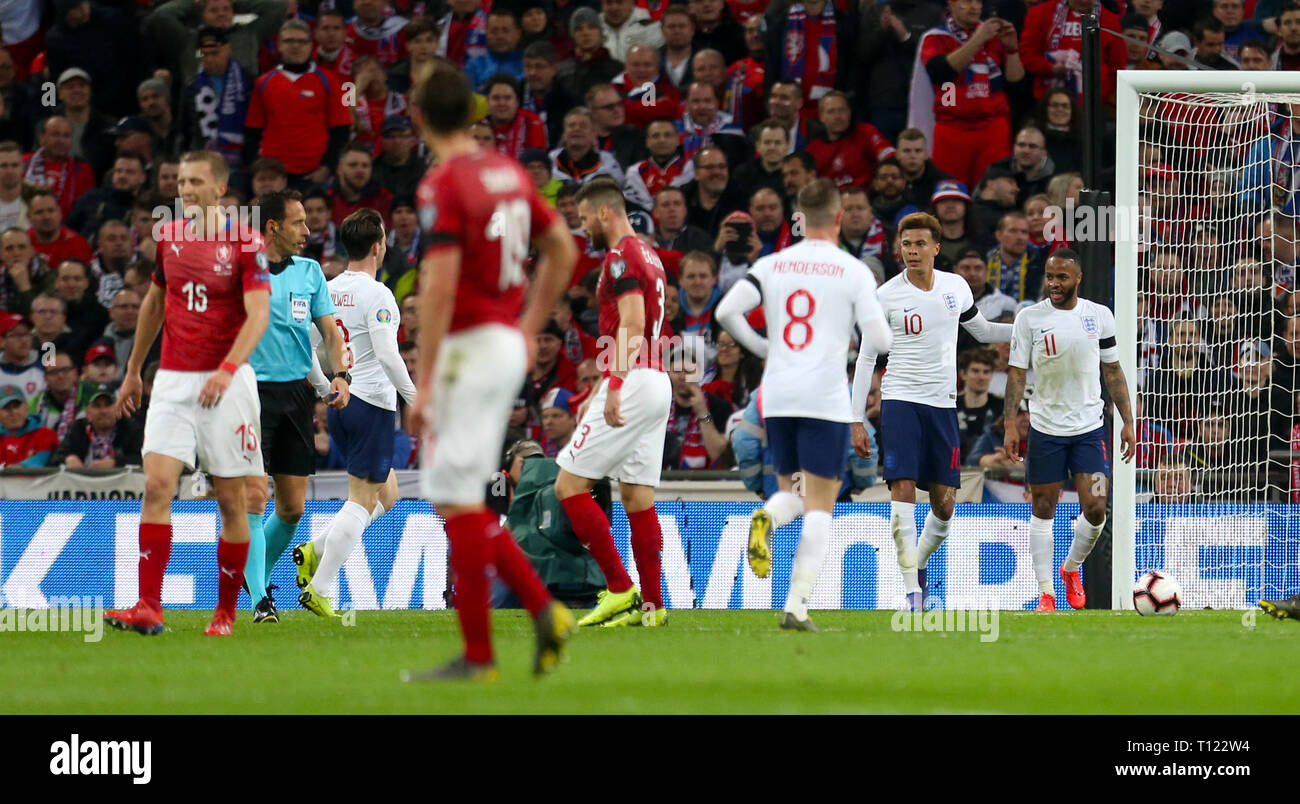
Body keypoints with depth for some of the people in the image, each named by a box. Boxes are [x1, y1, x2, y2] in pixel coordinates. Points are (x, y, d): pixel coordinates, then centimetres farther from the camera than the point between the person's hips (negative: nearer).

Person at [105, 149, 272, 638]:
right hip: (172, 379, 4)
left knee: (230, 499, 1)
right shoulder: (169, 236, 9)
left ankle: (226, 611, 12)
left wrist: (227, 368, -29)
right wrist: (132, 372, 25)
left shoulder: (245, 241, -6)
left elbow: (258, 314, -15)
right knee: (157, 484, -12)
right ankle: (148, 607, -16)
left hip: (226, 382, -4)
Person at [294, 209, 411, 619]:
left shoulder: (327, 291, 9)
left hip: (341, 403, 8)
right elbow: (387, 356, -22)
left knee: (386, 495, 19)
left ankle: (314, 550, 6)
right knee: (362, 500, -3)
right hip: (373, 403, -8)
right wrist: (415, 398, -13)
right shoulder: (376, 294, -14)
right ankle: (319, 589, -8)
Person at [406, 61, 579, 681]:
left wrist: (424, 384, -19)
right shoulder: (509, 172, 10)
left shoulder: (443, 185, -15)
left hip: (469, 346, -8)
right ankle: (542, 610, 6)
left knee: (458, 500, -4)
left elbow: (440, 288, -21)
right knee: (455, 495, 15)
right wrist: (530, 326, 25)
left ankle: (477, 656, -3)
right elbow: (563, 249, 19)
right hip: (508, 342, 8)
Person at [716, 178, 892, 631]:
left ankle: (767, 518, -17)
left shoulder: (770, 265, 6)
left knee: (790, 491, 20)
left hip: (777, 396, 3)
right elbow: (879, 341, -6)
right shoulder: (853, 271, -2)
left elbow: (726, 311, -4)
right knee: (820, 507, 0)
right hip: (826, 400, -3)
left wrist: (762, 348, 12)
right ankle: (797, 605, -11)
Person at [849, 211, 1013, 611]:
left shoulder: (956, 286, 4)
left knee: (944, 504, 3)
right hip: (900, 400, -4)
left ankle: (919, 561, 31)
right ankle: (911, 589, -16)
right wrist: (857, 420, -4)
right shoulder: (887, 296, -6)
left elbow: (982, 331, 22)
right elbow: (866, 358, -1)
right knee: (903, 490, -16)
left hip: (943, 404, 4)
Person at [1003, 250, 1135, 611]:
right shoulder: (1029, 317, -3)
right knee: (1043, 509, 2)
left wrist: (1128, 422, 6)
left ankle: (1072, 568, 21)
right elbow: (1017, 372, -2)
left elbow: (1113, 371, 8)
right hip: (1045, 429, -1)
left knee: (1095, 510, -7)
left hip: (1089, 428, 1)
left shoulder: (1100, 315, 1)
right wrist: (1010, 425, -10)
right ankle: (1045, 592, 9)